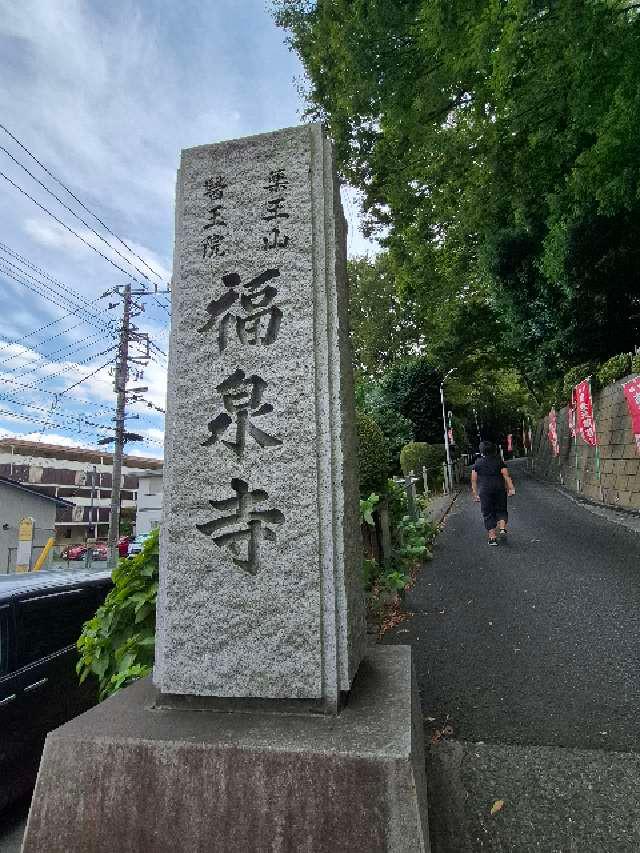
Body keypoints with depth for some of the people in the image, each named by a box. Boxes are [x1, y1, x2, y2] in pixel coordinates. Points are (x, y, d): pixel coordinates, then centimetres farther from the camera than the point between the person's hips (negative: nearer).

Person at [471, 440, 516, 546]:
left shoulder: (477, 464, 5)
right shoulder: (499, 461, 6)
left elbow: (474, 480, 2)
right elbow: (506, 476, -3)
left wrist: (475, 493, 6)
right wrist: (511, 488, -5)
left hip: (485, 491, -1)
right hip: (500, 489, 1)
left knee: (488, 514, 4)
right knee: (501, 510, 15)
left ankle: (492, 537, 2)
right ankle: (503, 530, -6)